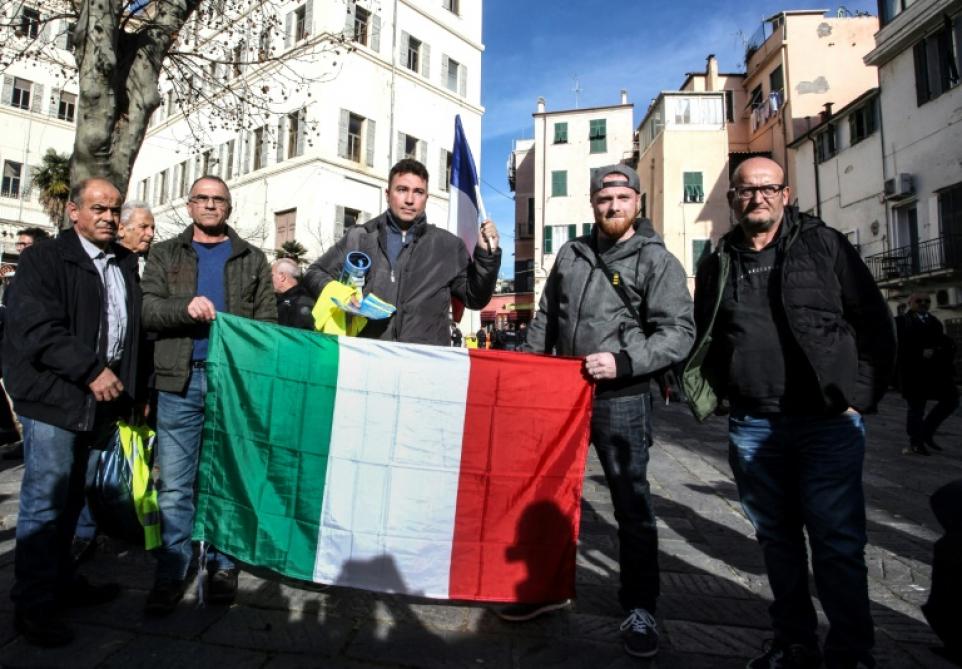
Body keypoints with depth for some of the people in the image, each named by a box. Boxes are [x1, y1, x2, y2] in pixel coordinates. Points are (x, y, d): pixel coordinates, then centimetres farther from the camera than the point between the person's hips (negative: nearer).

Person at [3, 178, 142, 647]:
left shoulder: (126, 264, 13)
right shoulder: (42, 260, -4)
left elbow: (134, 328, 15)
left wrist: (130, 388, 9)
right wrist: (92, 371, -20)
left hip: (100, 397, 5)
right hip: (55, 397, -5)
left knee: (70, 500, 15)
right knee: (44, 502, 1)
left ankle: (61, 582, 28)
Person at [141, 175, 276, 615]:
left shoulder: (251, 259, 11)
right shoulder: (165, 255, 13)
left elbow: (267, 319, 5)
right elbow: (145, 309, 0)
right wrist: (186, 308, -19)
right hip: (180, 381, 1)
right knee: (174, 484, 5)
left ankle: (223, 565, 22)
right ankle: (171, 574, 18)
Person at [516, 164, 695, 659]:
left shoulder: (657, 260, -3)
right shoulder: (570, 254, 11)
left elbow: (679, 333, -11)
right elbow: (545, 318, 17)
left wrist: (623, 362, -23)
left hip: (622, 401, -4)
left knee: (631, 504, 7)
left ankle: (639, 609, 25)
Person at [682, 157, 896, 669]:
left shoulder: (826, 246, 3)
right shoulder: (717, 266, 10)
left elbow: (874, 324, 3)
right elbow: (703, 340, 16)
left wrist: (860, 396, -4)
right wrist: (712, 395, 5)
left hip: (828, 421, -2)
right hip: (752, 426, 3)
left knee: (837, 542, 2)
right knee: (777, 539, 13)